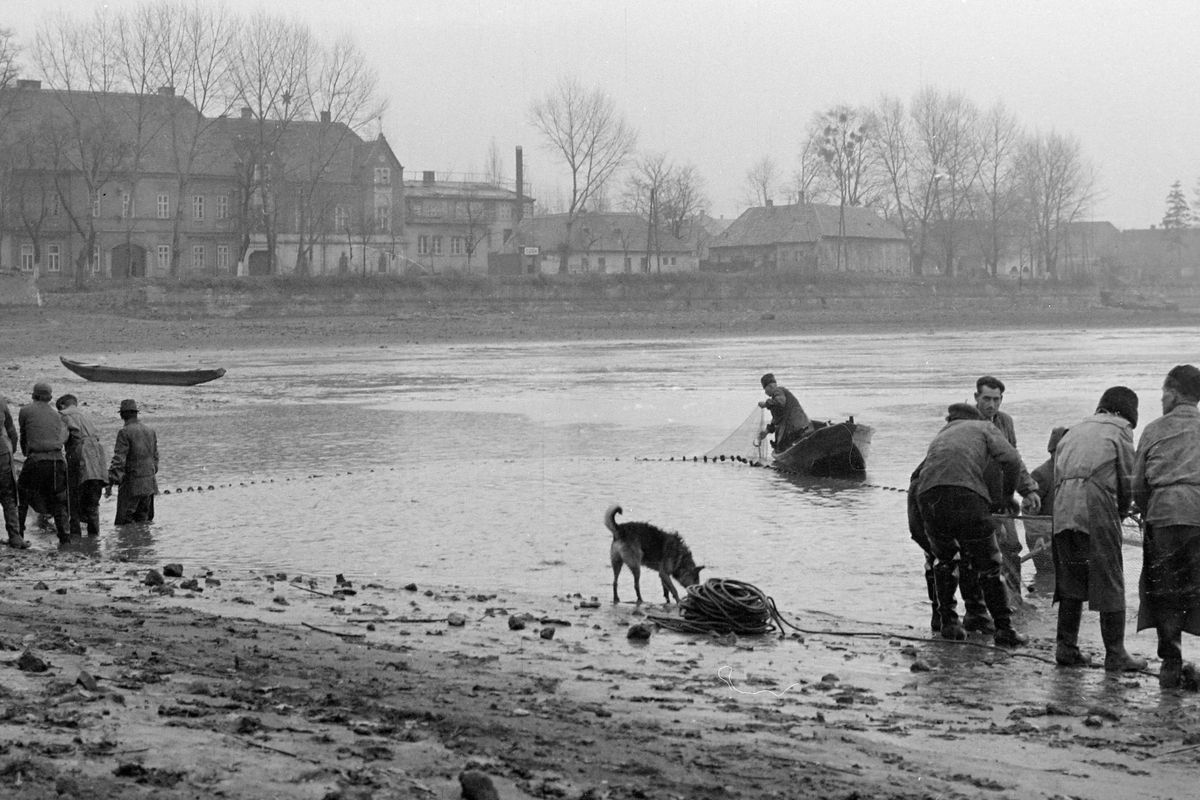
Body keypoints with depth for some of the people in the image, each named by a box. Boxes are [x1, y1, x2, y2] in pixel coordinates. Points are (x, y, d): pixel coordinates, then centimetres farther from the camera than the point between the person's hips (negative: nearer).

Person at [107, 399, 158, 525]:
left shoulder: (125, 432, -12)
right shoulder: (150, 431, 9)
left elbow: (118, 460, -17)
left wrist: (110, 482, -17)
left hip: (131, 483, -7)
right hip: (149, 483, 7)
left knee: (124, 523, -3)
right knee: (143, 520, 12)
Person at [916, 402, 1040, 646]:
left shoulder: (939, 438, 38)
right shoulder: (984, 427, 25)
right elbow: (1011, 459, 7)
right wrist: (1008, 494, 23)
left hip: (928, 495, 4)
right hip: (966, 494, -4)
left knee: (945, 559, 26)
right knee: (987, 564, 9)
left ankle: (948, 622, 23)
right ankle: (1003, 628, 7)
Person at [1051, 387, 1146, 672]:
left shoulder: (1074, 431, 26)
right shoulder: (1120, 429, 9)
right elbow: (1127, 478, 6)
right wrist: (1123, 511, 22)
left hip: (1062, 509, 6)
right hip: (1095, 508, -6)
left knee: (1071, 580, 14)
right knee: (1110, 582, 0)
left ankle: (1066, 646, 11)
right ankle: (1115, 654, 0)